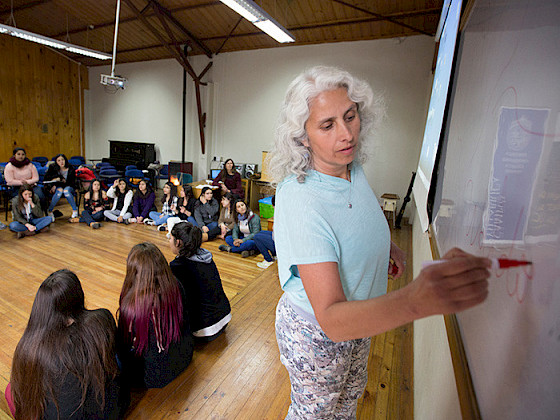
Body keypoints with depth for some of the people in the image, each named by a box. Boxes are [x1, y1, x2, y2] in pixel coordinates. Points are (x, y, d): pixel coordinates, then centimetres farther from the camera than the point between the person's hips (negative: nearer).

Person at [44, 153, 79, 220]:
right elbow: (46, 178, 3)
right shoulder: (52, 167, -1)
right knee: (59, 190, -35)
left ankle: (75, 210, -25)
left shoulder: (71, 169, -6)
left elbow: (72, 182, -9)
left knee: (66, 191, -37)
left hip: (68, 187, -1)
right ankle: (49, 211, -24)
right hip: (57, 187, 1)